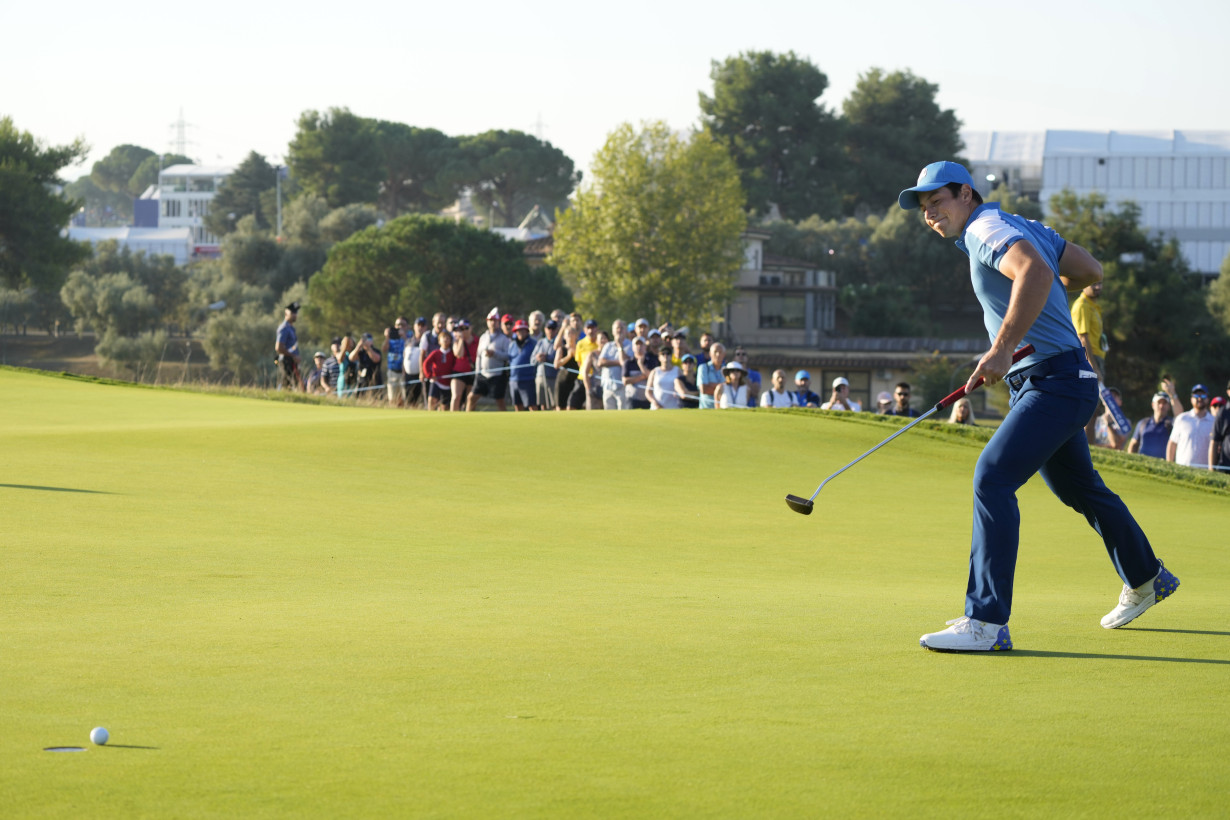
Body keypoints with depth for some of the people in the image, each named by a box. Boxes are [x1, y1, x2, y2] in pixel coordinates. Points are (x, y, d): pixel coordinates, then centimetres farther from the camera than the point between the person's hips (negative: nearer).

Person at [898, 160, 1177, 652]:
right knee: (1077, 487, 26)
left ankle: (987, 622, -26)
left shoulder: (986, 228, -14)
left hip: (1054, 380, -11)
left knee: (993, 477, -21)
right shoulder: (1023, 227, 16)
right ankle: (1146, 580, 46)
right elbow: (1089, 272, 23)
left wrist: (1003, 347, -34)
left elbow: (1037, 272, -35)